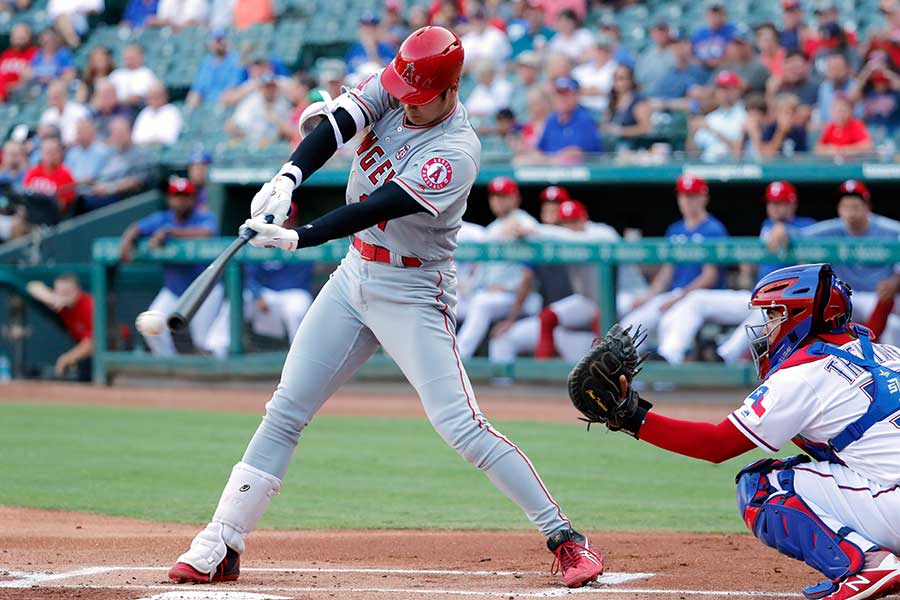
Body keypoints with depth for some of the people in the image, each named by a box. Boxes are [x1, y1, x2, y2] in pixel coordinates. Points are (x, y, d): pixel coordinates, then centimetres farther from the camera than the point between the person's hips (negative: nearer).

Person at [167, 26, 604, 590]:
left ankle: (564, 536, -8)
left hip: (414, 295, -7)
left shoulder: (455, 153, -23)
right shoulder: (391, 89, -3)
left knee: (462, 426, -15)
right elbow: (336, 124, -17)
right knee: (285, 411, 5)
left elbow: (379, 209, -31)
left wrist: (299, 238, -38)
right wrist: (289, 177, -35)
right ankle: (220, 547, 9)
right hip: (354, 277, 7)